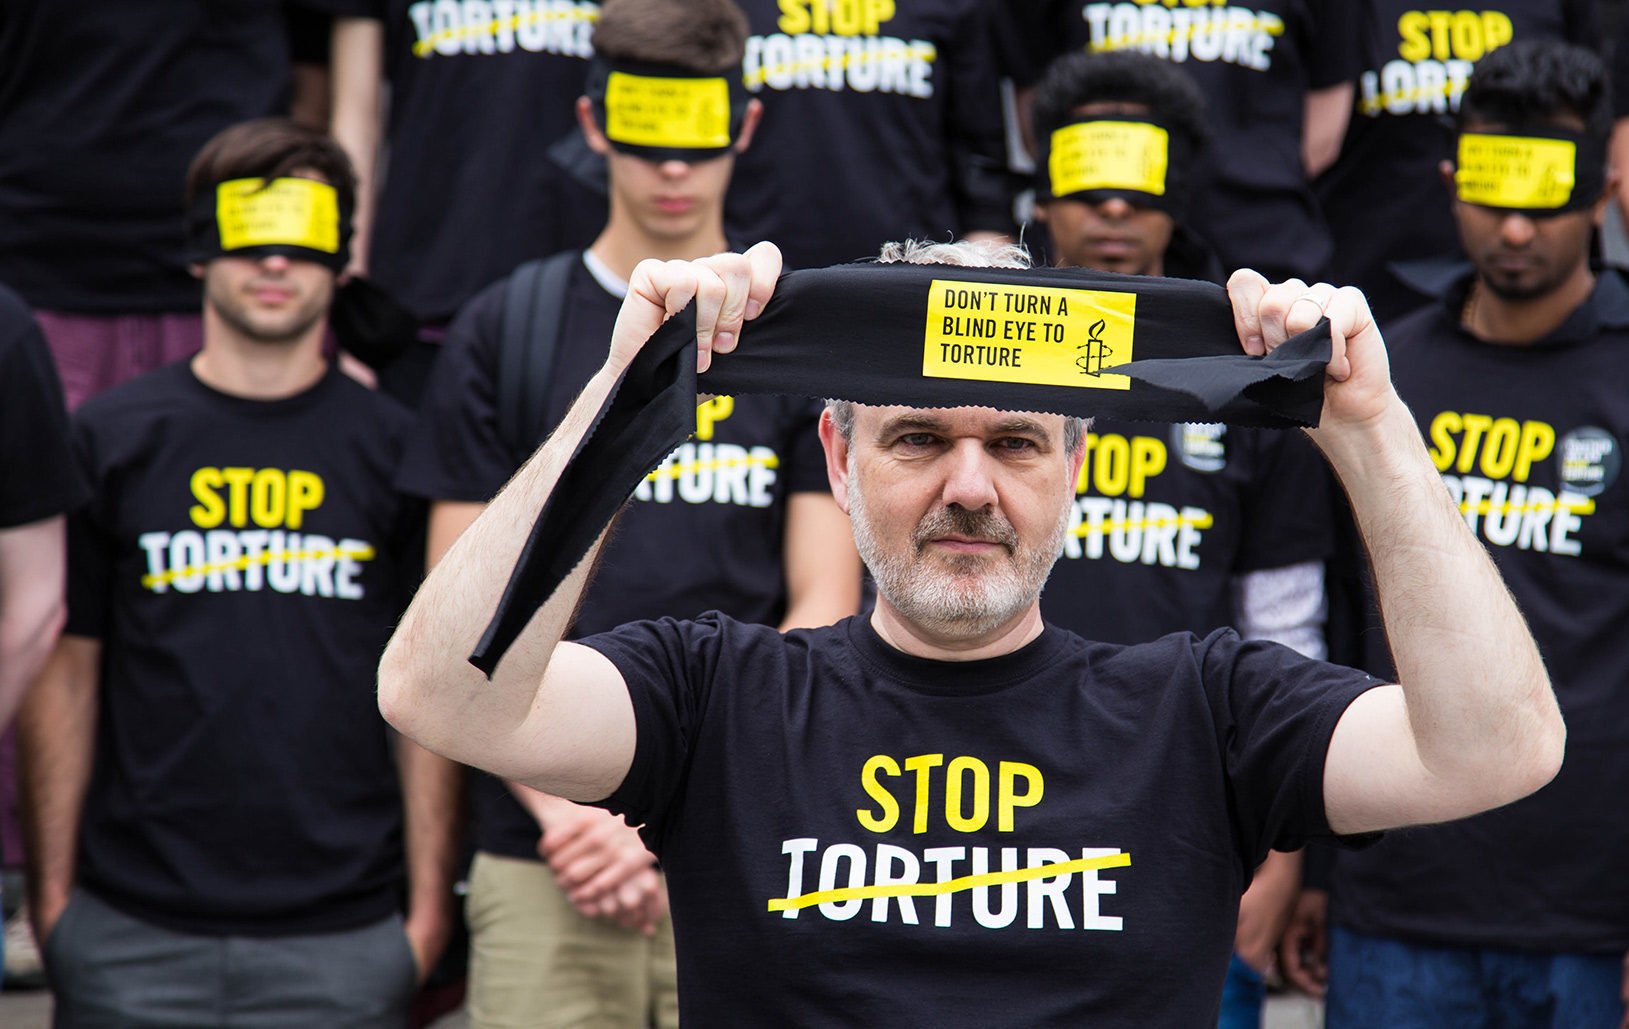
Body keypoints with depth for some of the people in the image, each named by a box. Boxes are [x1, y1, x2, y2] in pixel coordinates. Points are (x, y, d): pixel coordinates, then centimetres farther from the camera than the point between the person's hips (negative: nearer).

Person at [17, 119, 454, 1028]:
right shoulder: (110, 439, 5)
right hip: (134, 935, 0)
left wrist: (430, 905, 0)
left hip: (342, 939, 0)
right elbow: (63, 678, 6)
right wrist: (51, 893, 2)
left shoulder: (395, 449, 4)